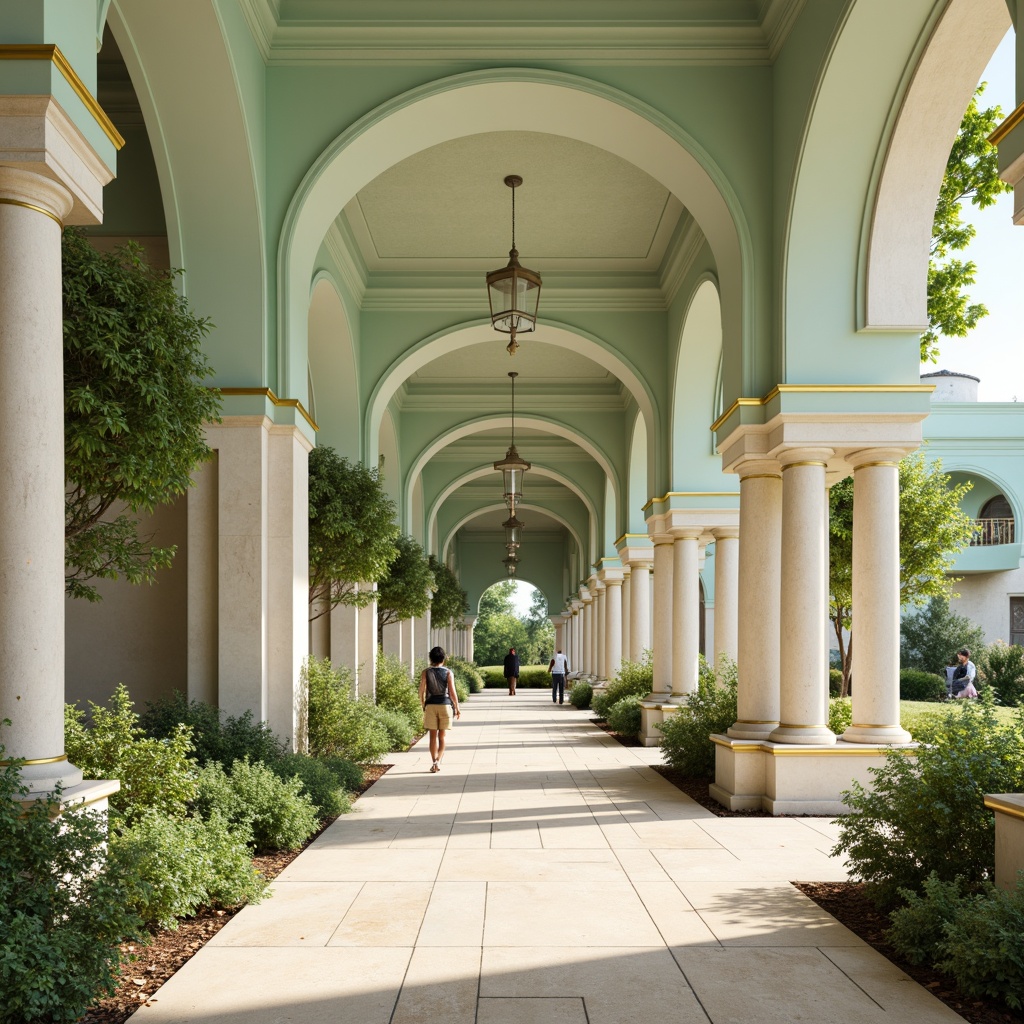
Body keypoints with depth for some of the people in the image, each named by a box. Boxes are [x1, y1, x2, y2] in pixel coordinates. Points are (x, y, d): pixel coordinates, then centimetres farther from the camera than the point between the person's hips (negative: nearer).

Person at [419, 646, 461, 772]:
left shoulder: (426, 672, -1)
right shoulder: (448, 672, -3)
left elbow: (422, 691, 0)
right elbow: (452, 692, -5)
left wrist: (423, 706, 13)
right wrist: (457, 708, 3)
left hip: (431, 705, 0)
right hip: (445, 704, 0)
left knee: (433, 735, 8)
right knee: (442, 736, 7)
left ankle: (433, 762, 5)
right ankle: (438, 761, -7)